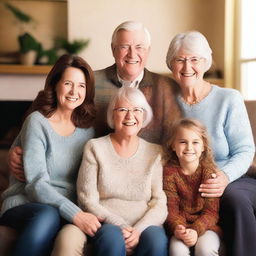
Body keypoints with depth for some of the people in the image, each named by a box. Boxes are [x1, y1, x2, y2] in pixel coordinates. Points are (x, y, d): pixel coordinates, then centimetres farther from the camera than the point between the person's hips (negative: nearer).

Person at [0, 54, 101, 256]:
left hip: (69, 207, 3)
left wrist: (88, 212, -12)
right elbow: (36, 183, -15)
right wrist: (75, 214, -29)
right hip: (25, 203, -3)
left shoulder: (87, 128, 10)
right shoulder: (37, 122, -5)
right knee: (47, 216, -39)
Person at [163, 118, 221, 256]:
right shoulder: (169, 171, -2)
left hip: (206, 225, -1)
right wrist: (177, 228, -25)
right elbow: (171, 208, -5)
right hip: (181, 225, 1)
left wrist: (196, 230, -26)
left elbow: (211, 211, -8)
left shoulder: (209, 171, -6)